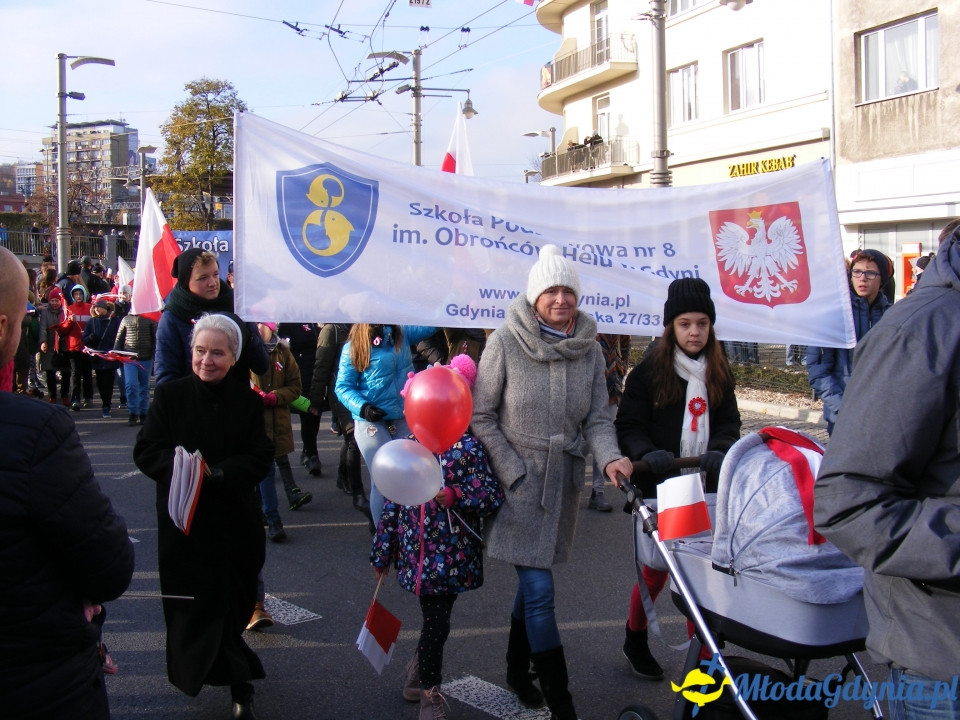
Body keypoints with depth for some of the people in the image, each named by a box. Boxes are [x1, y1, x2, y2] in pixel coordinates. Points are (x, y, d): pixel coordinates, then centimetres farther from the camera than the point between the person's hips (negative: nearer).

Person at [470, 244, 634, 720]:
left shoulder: (590, 349, 2)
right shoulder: (506, 342, -10)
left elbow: (597, 418, 1)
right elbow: (481, 417, -6)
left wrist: (609, 458, -19)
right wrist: (515, 474, -11)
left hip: (564, 482, 4)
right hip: (519, 482, -4)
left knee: (532, 584, 17)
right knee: (539, 590, -7)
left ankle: (518, 672, 37)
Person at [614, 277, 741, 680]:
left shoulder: (719, 372, 8)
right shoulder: (648, 371, -5)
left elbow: (729, 424, 9)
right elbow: (627, 426, -6)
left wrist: (719, 452, -12)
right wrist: (647, 453, -25)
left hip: (707, 488, 3)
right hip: (661, 489, -3)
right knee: (657, 568, 6)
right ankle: (635, 641, 29)